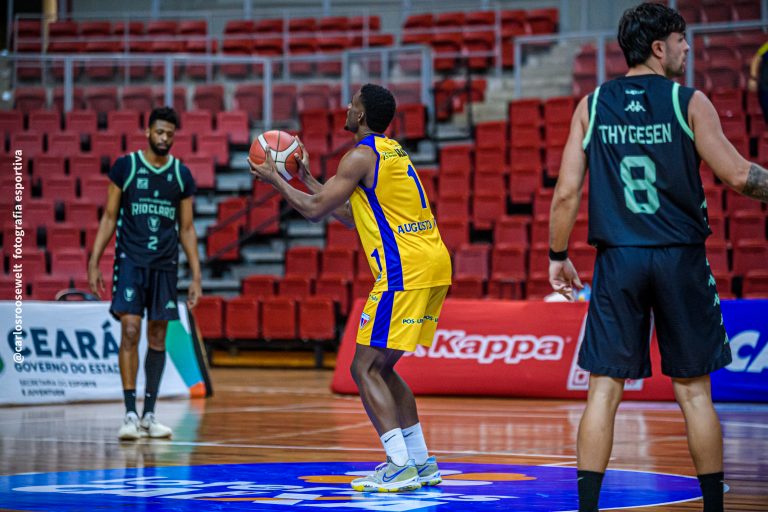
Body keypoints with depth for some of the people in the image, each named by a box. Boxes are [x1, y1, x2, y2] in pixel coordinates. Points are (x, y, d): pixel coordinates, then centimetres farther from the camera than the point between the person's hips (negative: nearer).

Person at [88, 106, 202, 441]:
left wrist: (196, 277, 5)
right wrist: (94, 263, -4)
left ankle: (149, 414, 14)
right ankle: (130, 414, -12)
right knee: (130, 332, -13)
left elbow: (187, 229, 10)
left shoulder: (182, 175, 6)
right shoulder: (125, 167, -1)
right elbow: (109, 218, 3)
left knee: (158, 338, 5)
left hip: (165, 266, 3)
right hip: (130, 262, -3)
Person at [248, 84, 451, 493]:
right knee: (381, 367, 17)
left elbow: (314, 210, -7)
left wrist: (275, 180, 8)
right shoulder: (392, 151, 21)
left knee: (365, 368, -6)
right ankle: (421, 462, 17)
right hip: (434, 264, 9)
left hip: (405, 271, -9)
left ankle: (400, 467, -14)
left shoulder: (361, 155, -8)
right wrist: (307, 180, 31)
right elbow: (354, 216, 28)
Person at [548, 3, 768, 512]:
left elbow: (567, 193, 2)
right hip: (680, 259, -2)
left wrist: (558, 256, 12)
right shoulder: (689, 102, -3)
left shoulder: (591, 106, 5)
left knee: (604, 389, 3)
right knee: (694, 390, 7)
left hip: (617, 260, 2)